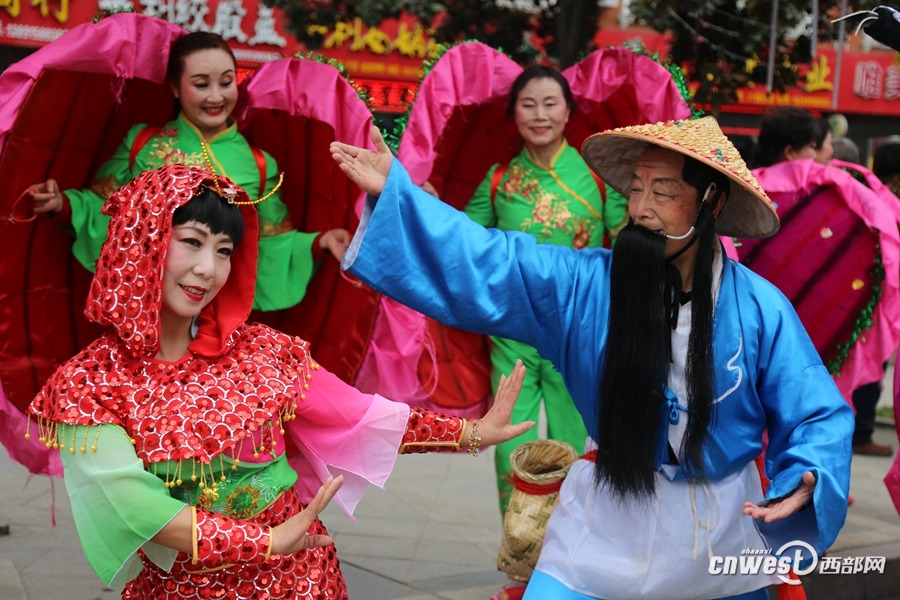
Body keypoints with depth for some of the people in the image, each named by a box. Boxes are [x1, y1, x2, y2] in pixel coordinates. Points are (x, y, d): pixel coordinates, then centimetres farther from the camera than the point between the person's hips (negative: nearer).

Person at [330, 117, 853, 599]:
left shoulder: (761, 310, -10)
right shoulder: (583, 285, -7)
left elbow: (819, 417, -5)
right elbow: (484, 265, -11)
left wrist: (806, 479, -25)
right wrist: (394, 190, -16)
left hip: (721, 543, 0)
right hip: (606, 531, 0)